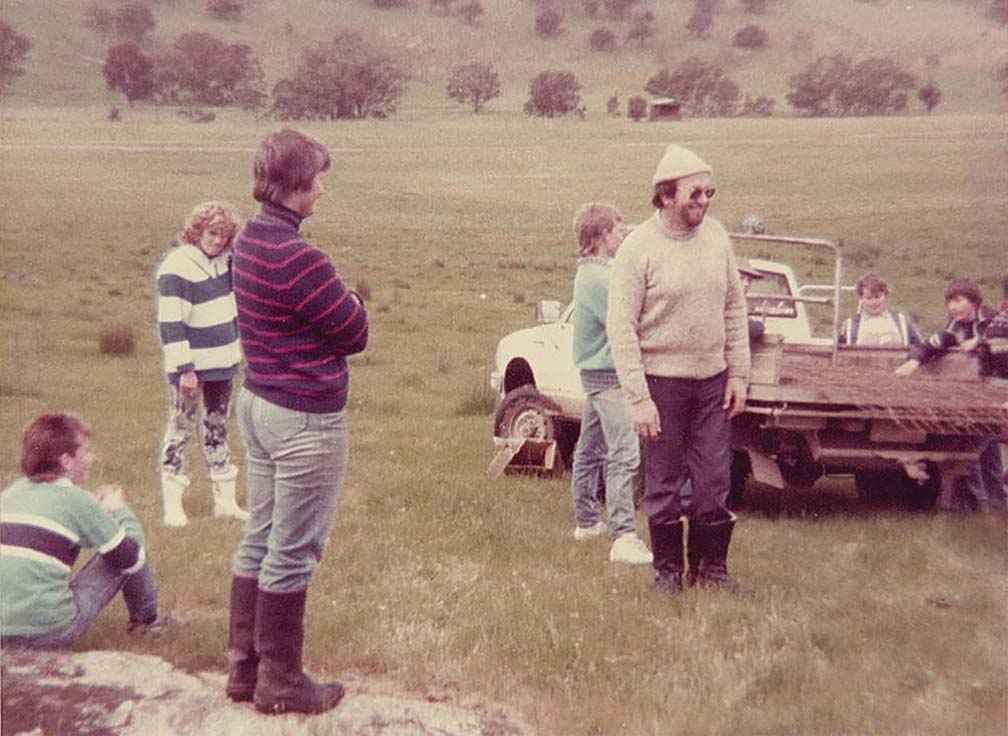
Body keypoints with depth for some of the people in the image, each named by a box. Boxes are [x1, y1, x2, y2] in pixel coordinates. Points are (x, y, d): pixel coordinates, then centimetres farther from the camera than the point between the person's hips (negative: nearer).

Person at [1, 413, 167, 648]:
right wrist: (119, 510, 16)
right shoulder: (75, 499, -8)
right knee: (125, 548, 7)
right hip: (51, 632, -7)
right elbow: (133, 558, -1)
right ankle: (146, 619, 27)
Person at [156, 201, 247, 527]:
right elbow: (170, 323, -20)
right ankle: (172, 504, 10)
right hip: (190, 366, -7)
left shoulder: (223, 259, 3)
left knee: (218, 428, 16)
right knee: (180, 429, 2)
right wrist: (184, 368, -22)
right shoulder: (176, 267, -17)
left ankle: (225, 500, 24)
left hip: (222, 361, 7)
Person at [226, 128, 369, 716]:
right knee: (293, 552, 2)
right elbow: (355, 334, -15)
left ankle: (245, 666, 27)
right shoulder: (298, 258, -23)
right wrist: (352, 302, 5)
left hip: (259, 403, 9)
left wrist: (337, 302, -2)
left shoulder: (250, 242, 7)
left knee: (260, 539, 17)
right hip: (306, 420, -9)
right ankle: (280, 683, 15)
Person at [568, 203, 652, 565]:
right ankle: (624, 538, -18)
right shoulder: (598, 278, -20)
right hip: (609, 375, -11)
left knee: (591, 449, 19)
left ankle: (586, 521, 31)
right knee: (624, 455, -14)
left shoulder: (591, 272, 13)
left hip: (596, 373, 11)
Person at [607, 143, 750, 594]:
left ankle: (710, 566, 21)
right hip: (661, 380, -4)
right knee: (664, 482, 6)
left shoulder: (716, 236, 4)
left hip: (712, 378, 4)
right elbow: (621, 328, -13)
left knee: (714, 481, 7)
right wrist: (638, 398, -17)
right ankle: (667, 568, 21)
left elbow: (735, 309, 11)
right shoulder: (638, 248, -12)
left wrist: (738, 374, 6)